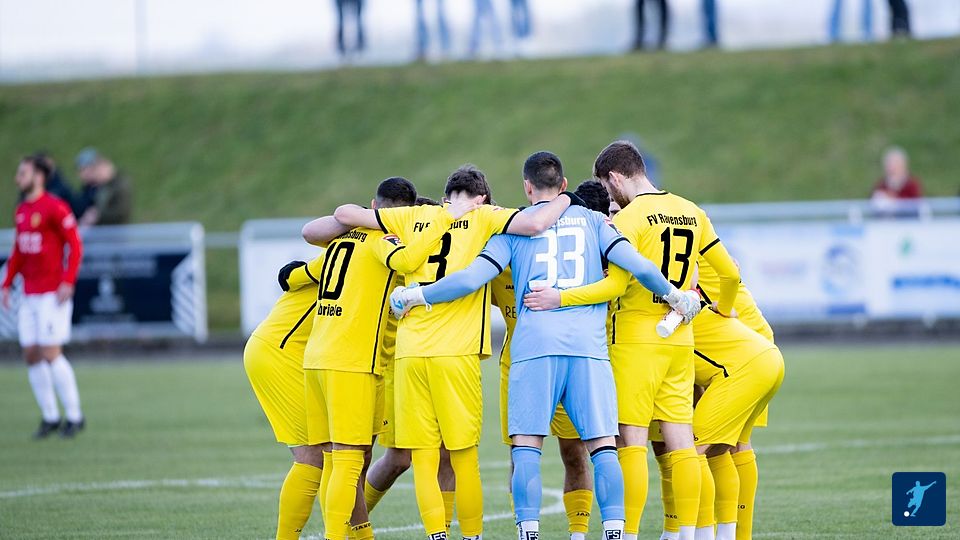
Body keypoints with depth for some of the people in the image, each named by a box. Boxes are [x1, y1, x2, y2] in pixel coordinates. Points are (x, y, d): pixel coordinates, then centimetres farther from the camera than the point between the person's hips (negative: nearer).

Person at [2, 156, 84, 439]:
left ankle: (74, 416, 0)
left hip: (52, 294, -8)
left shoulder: (55, 208, -10)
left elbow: (75, 246, -11)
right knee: (32, 355, 4)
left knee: (51, 354, -10)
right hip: (29, 296, 8)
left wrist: (68, 281, -19)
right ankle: (49, 417, 12)